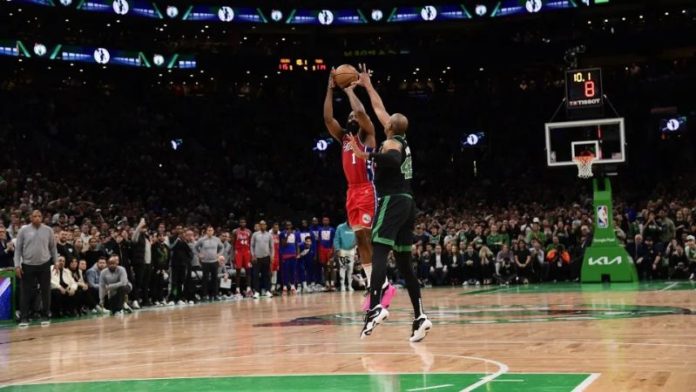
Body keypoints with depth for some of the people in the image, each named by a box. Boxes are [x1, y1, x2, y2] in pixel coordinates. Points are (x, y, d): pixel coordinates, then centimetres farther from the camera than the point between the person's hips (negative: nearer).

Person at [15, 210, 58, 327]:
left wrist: (56, 262, 6)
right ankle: (24, 318, 6)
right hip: (28, 265, -1)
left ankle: (45, 316, 14)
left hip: (44, 265, 1)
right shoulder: (23, 230, -1)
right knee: (26, 292, 0)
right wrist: (17, 265, -5)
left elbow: (53, 247, 10)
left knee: (46, 292, 4)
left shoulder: (48, 230, 2)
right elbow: (18, 248, 1)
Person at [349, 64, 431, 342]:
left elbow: (395, 160, -32)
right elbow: (379, 109, 31)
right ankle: (420, 317, 3)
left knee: (379, 252, -19)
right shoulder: (402, 140, 18)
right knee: (404, 262, 8)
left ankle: (376, 307, -35)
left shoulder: (390, 144, -6)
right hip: (407, 203, 9)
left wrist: (368, 156, -40)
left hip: (393, 202, -9)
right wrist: (367, 86, 38)